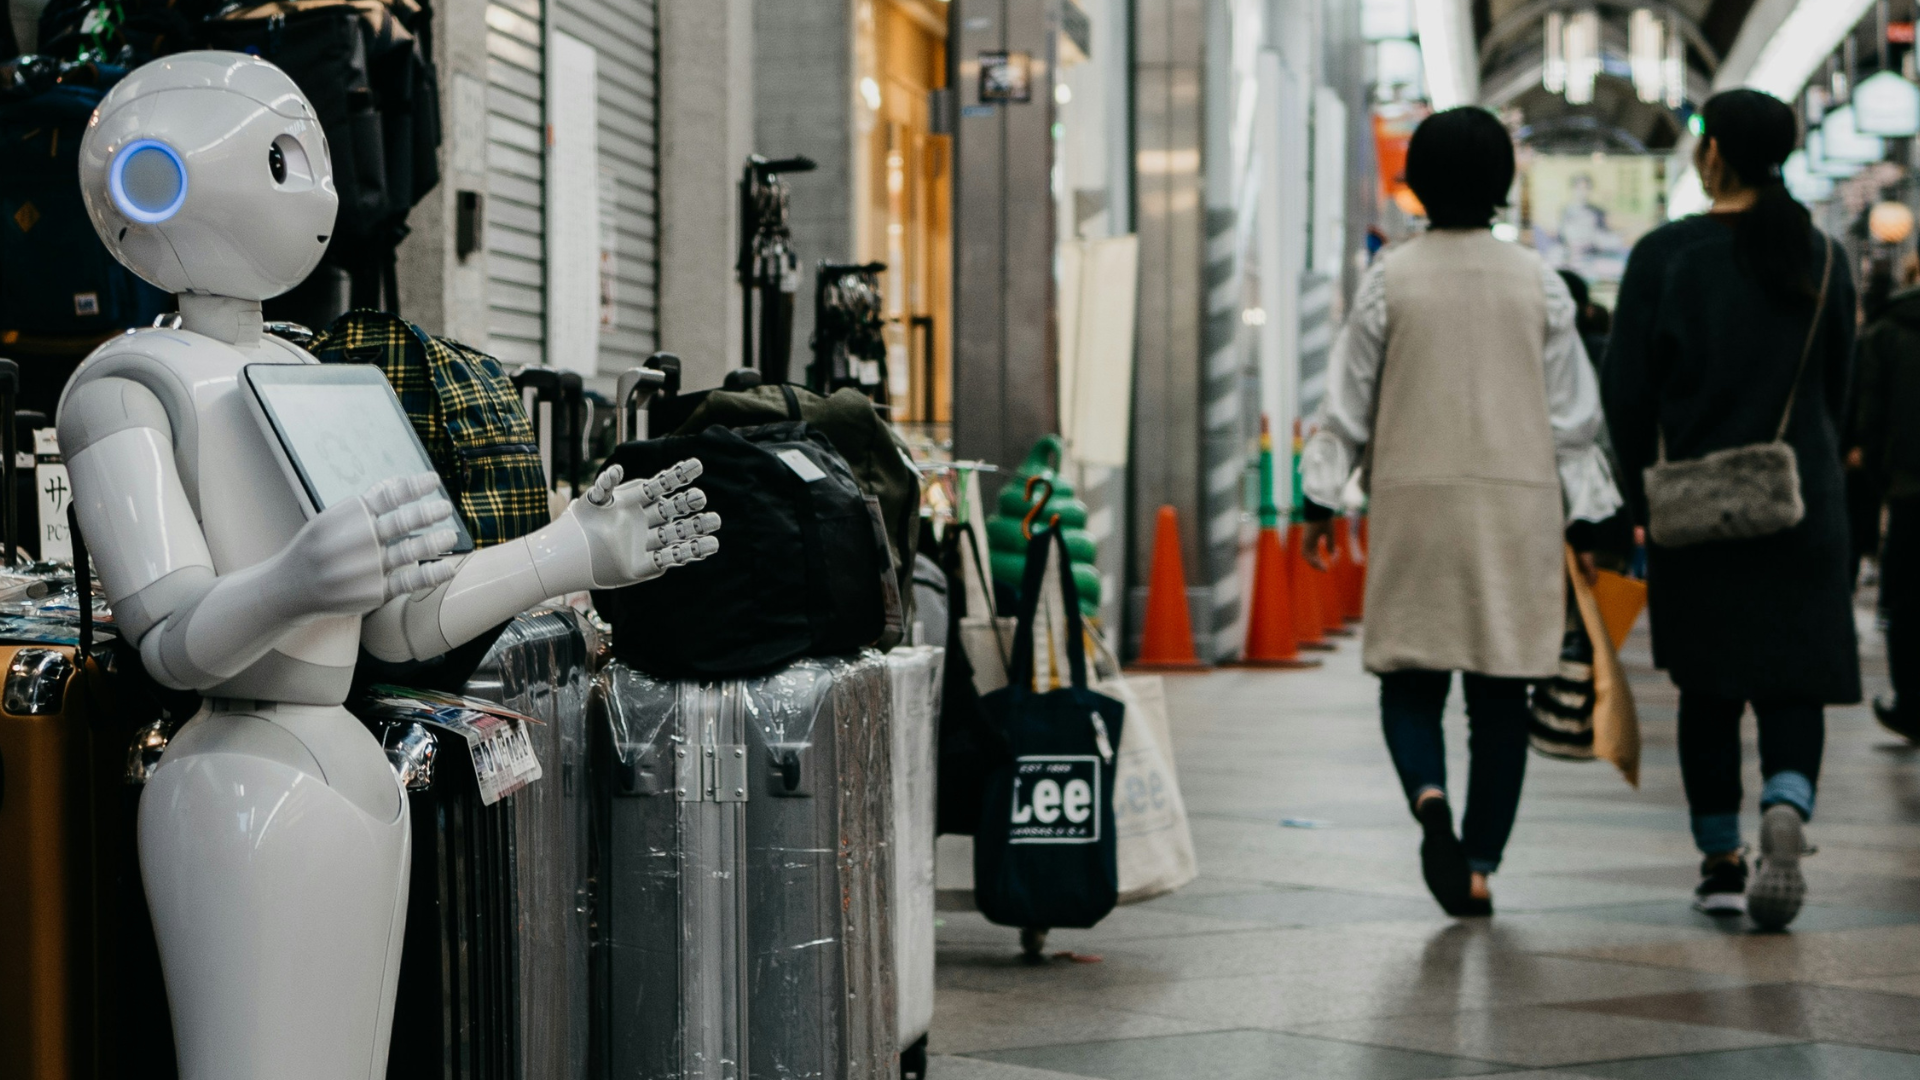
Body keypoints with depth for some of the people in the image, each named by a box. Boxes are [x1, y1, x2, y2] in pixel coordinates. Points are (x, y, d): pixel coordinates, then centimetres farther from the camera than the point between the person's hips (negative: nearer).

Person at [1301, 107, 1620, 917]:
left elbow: (1348, 401, 1)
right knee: (1500, 696, 7)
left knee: (1410, 681, 7)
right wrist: (1591, 518, 11)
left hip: (1414, 500, -1)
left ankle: (1429, 796, -22)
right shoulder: (1538, 283, 2)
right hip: (1517, 502, 1)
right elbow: (1573, 411, 5)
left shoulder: (1391, 279, -2)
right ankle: (1479, 865, 6)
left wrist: (1321, 502, 9)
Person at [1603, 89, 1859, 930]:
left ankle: (1721, 863, 13)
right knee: (1793, 680, 5)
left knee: (1709, 687, 9)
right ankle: (1785, 810, -22)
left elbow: (1626, 388, -6)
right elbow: (1836, 387, 10)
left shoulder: (1665, 255, -6)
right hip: (1804, 505, 2)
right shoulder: (1823, 256, 4)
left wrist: (1641, 498, 5)